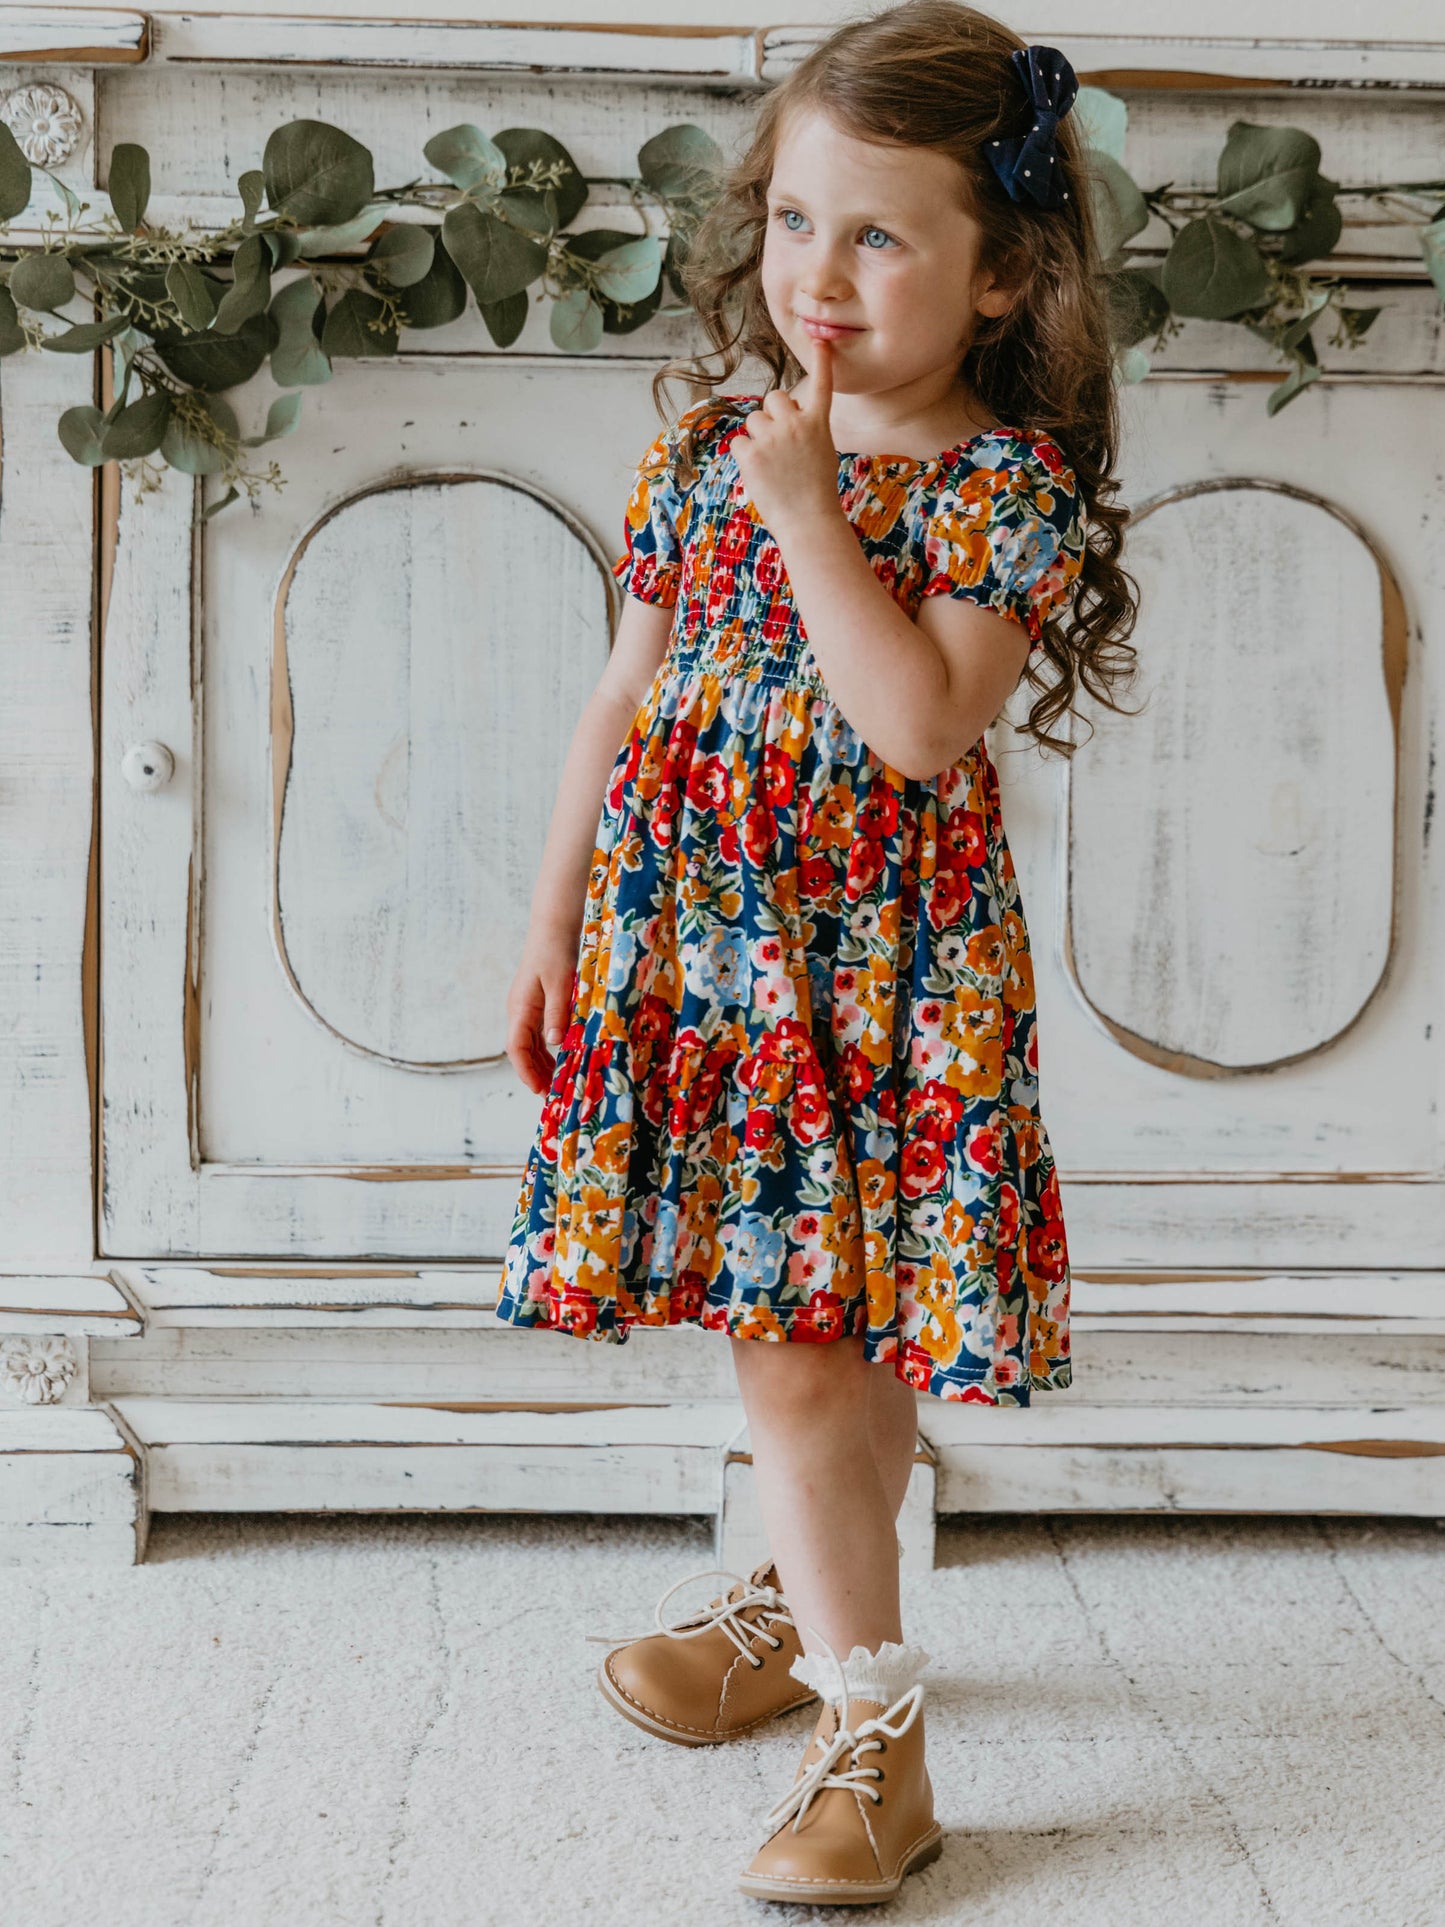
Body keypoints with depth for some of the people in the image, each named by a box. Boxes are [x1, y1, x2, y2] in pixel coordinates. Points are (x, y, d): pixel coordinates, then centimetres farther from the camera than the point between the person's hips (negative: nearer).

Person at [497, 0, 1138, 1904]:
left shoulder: (1012, 484, -10)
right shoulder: (706, 446, 4)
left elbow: (919, 726, -23)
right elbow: (625, 697, 10)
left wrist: (811, 513, -21)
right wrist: (554, 923, 10)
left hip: (885, 962, -4)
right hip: (697, 939, 4)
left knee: (820, 1335, -5)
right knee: (805, 1324, 13)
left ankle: (871, 1733, 7)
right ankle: (814, 1607, 34)